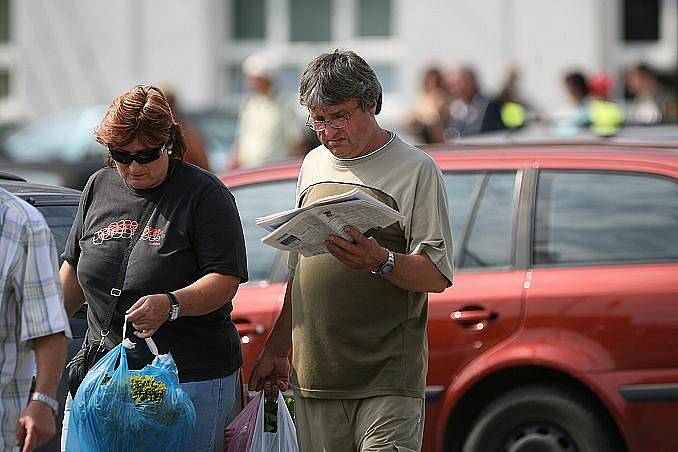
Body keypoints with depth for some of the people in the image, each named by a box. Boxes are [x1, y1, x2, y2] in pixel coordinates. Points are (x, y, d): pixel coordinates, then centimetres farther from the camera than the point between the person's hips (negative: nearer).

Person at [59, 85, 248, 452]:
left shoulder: (204, 194, -6)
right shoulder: (99, 188, 11)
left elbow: (226, 280, -13)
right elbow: (74, 268, 23)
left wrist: (170, 304, -28)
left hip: (192, 379, -5)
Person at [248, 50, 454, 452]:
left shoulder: (415, 169, -3)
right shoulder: (313, 165, 17)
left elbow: (438, 275, -9)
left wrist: (381, 262, -27)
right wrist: (277, 350, 23)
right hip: (314, 374, 6)